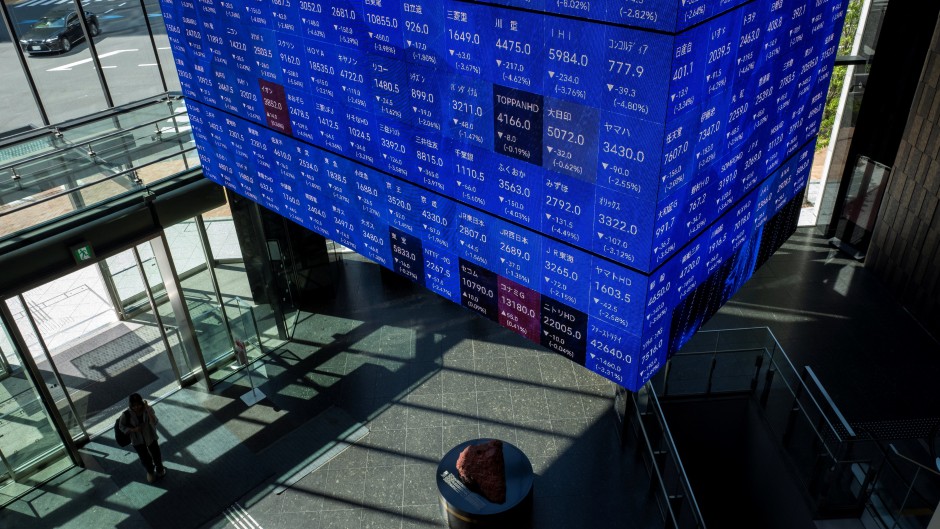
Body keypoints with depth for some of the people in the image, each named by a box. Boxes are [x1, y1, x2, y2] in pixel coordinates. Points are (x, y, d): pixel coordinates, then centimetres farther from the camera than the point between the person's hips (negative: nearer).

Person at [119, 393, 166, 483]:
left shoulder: (148, 409, -24)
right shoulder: (126, 415, -26)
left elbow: (155, 422, -35)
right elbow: (122, 427, -8)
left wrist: (147, 409, -41)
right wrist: (133, 429, -25)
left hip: (150, 437, 1)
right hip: (137, 440, -1)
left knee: (156, 454, 22)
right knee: (145, 458, 20)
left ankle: (159, 469, 54)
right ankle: (150, 472, 52)